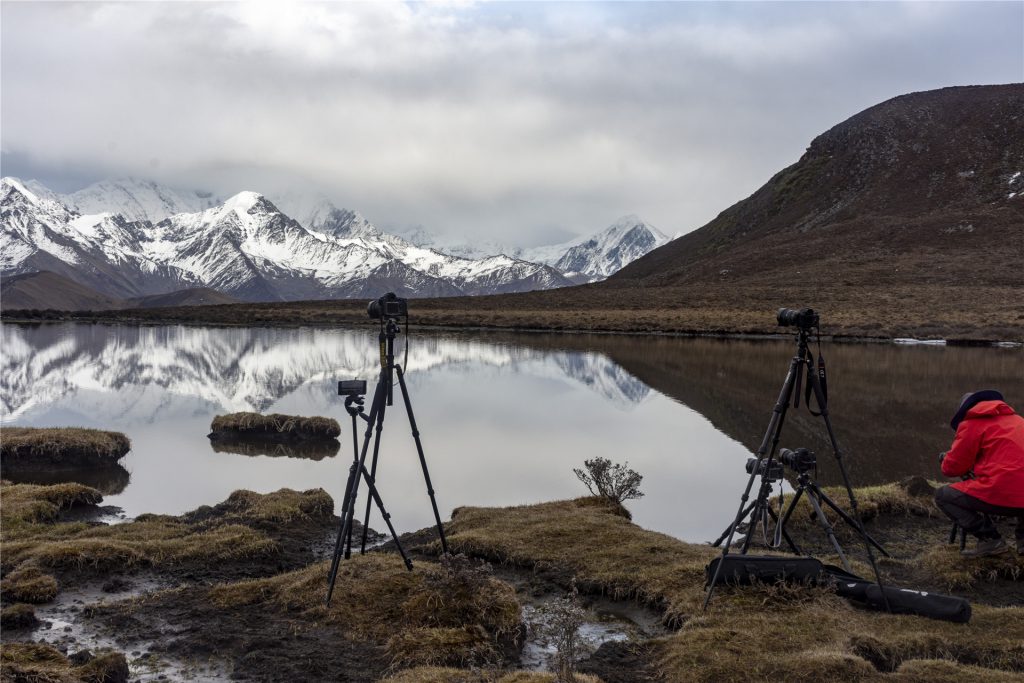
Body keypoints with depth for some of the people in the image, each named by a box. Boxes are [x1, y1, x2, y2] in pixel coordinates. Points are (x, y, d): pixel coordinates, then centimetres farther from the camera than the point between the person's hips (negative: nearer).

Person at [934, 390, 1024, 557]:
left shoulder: (971, 423, 4)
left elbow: (952, 468, 5)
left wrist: (945, 459, 28)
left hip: (1002, 495, -7)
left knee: (943, 496, 10)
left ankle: (989, 539, 0)